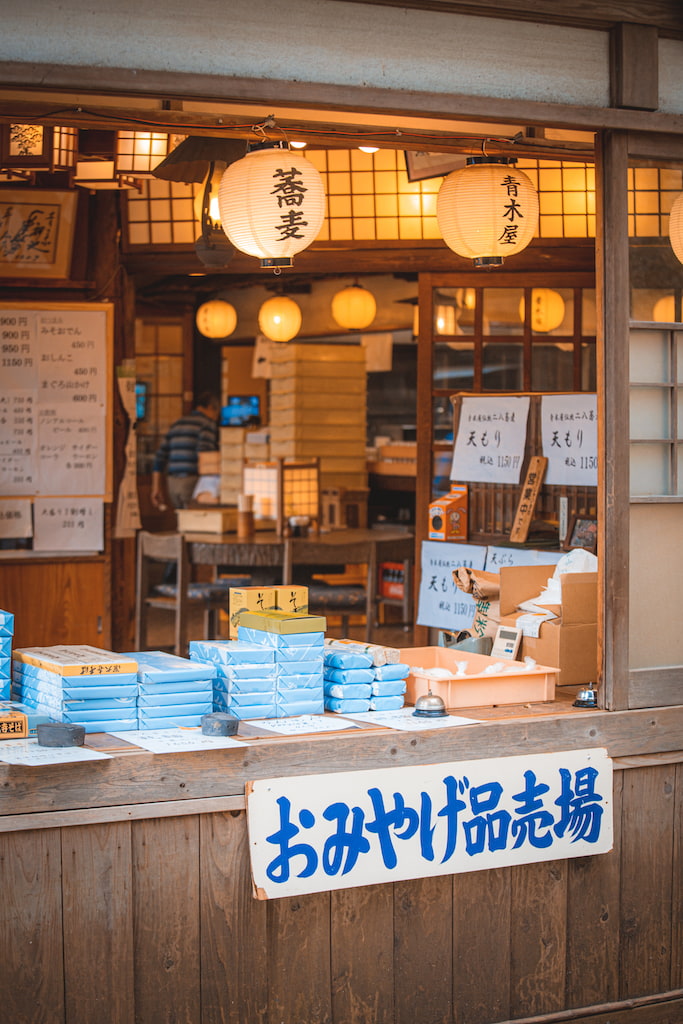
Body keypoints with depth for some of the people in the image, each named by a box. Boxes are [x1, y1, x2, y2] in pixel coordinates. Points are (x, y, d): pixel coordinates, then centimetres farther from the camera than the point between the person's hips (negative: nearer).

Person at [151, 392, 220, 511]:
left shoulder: (176, 424, 20)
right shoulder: (208, 423, -2)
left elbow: (160, 457, 17)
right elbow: (203, 453, -17)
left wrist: (156, 487, 18)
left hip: (172, 483, 7)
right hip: (192, 481, -7)